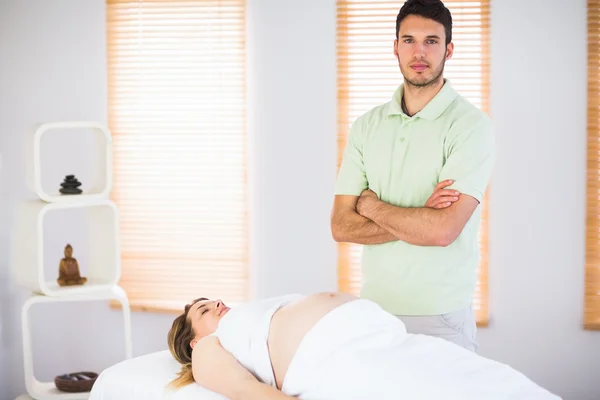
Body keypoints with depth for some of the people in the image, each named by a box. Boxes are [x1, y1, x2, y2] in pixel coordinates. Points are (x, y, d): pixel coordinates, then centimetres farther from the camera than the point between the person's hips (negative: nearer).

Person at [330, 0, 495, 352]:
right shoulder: (367, 125, 7)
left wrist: (372, 205, -6)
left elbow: (442, 229, -21)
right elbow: (341, 225, -1)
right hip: (373, 310, 4)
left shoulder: (470, 125, -9)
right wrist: (419, 220, -14)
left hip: (441, 320, -4)